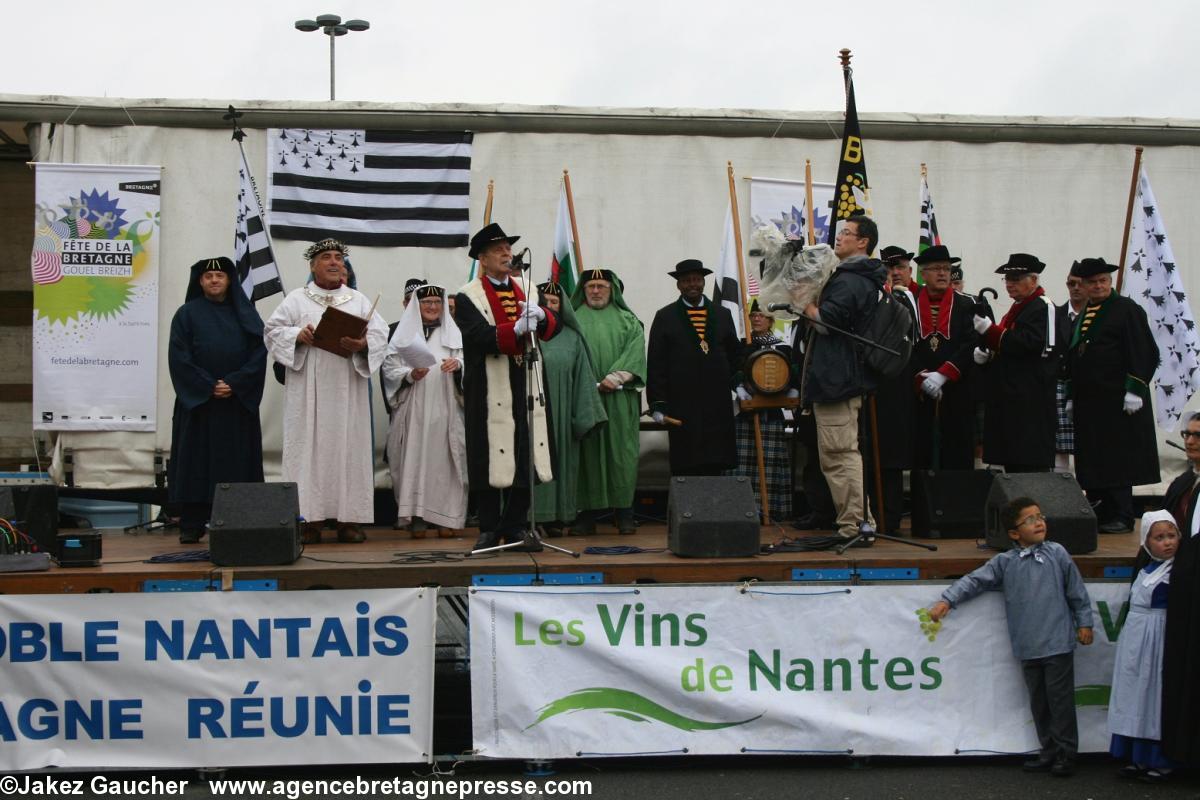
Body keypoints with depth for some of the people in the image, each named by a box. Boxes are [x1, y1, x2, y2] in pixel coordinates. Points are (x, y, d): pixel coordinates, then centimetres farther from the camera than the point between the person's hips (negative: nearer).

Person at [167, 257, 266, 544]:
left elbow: (259, 352, 1)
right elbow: (179, 357, -2)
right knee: (196, 463, -1)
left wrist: (235, 384, -11)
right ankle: (191, 526, 2)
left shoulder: (244, 314, 10)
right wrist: (208, 387, -12)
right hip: (197, 401, -1)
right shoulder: (187, 314, 6)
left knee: (237, 463, 0)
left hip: (239, 402, 1)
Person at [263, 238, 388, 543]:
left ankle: (349, 518, 1)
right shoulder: (296, 299, 11)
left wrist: (362, 344, -16)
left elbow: (380, 333, 4)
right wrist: (296, 335, -13)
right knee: (308, 446, -5)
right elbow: (272, 330, 6)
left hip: (347, 389, 1)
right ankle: (310, 518, -4)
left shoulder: (359, 300, 14)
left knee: (349, 446, -2)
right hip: (308, 390, -1)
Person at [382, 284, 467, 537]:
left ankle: (445, 517, 3)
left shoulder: (453, 332, 14)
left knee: (444, 459, -1)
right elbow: (389, 368, 3)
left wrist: (458, 364, -13)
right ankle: (416, 517, -3)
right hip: (414, 409, -1)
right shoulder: (404, 333, 8)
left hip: (445, 409, 1)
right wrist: (410, 375, -15)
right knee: (414, 457, -5)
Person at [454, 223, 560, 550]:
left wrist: (540, 315, -19)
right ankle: (489, 531, 10)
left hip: (527, 388, 5)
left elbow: (554, 326, 3)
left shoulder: (527, 291, 14)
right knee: (491, 462, -2)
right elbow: (479, 336, -17)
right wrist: (516, 329, -31)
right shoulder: (468, 297, -2)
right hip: (490, 392, -5)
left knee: (526, 461, 6)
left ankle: (515, 529, 17)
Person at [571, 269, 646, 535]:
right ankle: (587, 512, 2)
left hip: (619, 400, 1)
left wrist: (614, 378, -13)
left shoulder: (627, 320, 13)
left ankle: (624, 513, 1)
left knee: (621, 452, -2)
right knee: (587, 452, -2)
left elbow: (635, 352, 1)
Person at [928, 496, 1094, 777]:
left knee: (1060, 700, 1)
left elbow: (1076, 591, 6)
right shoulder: (1004, 563, 3)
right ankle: (1049, 751, 25)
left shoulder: (1057, 554, 0)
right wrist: (946, 600, -9)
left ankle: (1066, 754, 14)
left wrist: (1084, 622, 5)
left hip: (1058, 644, -2)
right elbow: (974, 580, 1)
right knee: (1038, 702, 12)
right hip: (1028, 648, 3)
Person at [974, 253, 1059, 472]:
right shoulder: (1019, 308, 22)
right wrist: (984, 354, 5)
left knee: (1030, 463, -11)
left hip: (1029, 403, -10)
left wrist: (989, 330, -22)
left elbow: (1028, 343, -21)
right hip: (1011, 401, 10)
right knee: (1012, 462, 10)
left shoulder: (1042, 308, -7)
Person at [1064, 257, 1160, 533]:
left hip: (1117, 401, -7)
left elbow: (1144, 353, -11)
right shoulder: (1081, 317, 17)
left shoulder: (1127, 310, -5)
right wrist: (1072, 395, 16)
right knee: (1093, 462, 8)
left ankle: (1122, 517, 0)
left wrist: (1134, 391, -17)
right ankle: (1100, 514, 14)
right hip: (1088, 401, 7)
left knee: (1118, 459, -5)